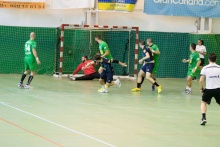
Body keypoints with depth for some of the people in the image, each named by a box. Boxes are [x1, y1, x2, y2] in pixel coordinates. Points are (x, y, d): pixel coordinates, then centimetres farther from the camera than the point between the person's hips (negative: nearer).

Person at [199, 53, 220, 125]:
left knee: (203, 102, 21)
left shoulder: (205, 68, -4)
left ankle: (203, 118, 2)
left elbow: (201, 80, -6)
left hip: (208, 89, -1)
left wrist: (201, 88, 10)